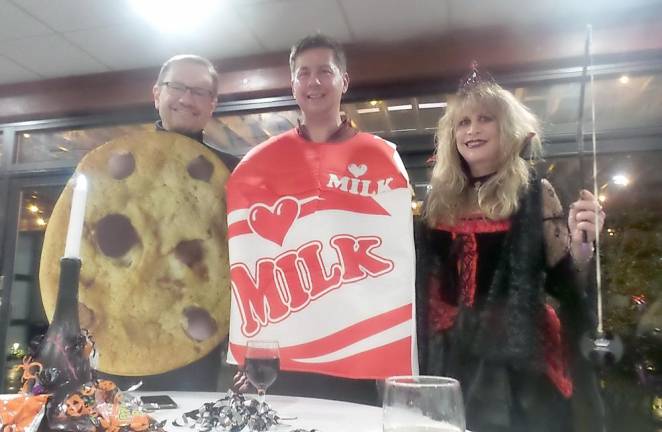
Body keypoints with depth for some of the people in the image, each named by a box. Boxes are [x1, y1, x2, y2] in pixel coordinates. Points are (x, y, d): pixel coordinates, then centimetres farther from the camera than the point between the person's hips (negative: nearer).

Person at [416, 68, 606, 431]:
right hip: (450, 356, 4)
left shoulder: (533, 193, -4)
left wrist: (580, 244, -24)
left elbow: (564, 285, -8)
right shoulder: (439, 199, 5)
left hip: (514, 355, -3)